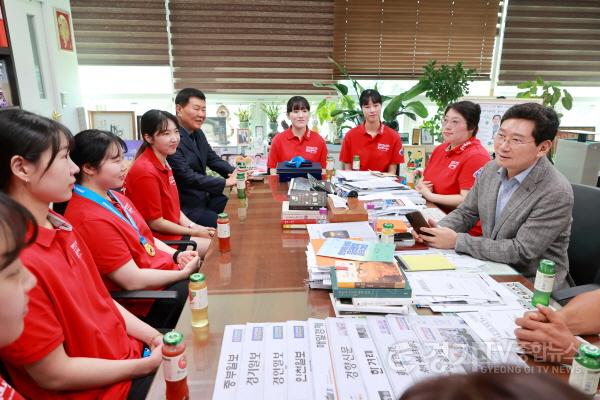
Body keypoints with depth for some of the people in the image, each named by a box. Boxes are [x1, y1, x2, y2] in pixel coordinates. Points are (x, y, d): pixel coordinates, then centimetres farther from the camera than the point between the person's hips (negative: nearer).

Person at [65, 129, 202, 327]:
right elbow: (133, 281, -23)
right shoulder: (91, 220, -25)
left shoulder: (115, 197, 4)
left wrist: (176, 255, -2)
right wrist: (184, 273, -14)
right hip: (145, 303, -8)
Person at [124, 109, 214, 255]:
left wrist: (193, 226, -2)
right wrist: (193, 232, -11)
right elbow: (155, 222, -18)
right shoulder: (146, 171, -23)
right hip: (159, 239, -9)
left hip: (173, 230, 9)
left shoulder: (164, 163, 6)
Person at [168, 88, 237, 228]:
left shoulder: (198, 133, 8)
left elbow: (213, 159, 9)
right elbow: (187, 176, -25)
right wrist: (225, 182, -26)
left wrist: (234, 173, -10)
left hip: (205, 197, 8)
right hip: (188, 207, -8)